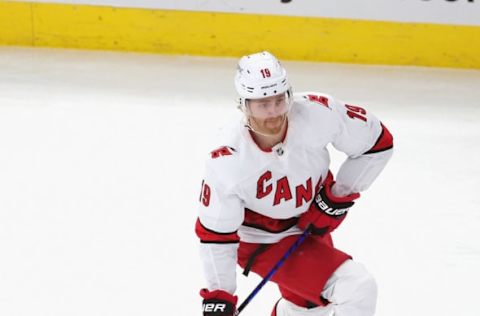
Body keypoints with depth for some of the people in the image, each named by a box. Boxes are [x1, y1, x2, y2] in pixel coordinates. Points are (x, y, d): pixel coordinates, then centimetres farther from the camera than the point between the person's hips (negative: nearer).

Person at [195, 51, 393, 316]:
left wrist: (340, 195, -14)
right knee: (358, 290, -20)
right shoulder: (225, 162, -31)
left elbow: (377, 142, -13)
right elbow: (216, 233, -18)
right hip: (261, 239, -5)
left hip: (313, 221, 5)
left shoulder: (318, 111, -28)